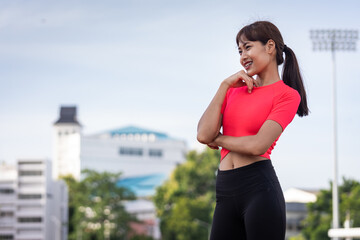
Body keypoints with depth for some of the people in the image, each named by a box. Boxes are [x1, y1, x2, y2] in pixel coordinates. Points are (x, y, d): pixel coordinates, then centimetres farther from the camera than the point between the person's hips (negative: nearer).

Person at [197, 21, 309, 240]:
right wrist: (225, 86, 3)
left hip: (260, 188, -6)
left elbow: (258, 145, -12)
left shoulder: (287, 95, 1)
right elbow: (204, 135, 3)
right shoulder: (235, 89, 17)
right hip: (225, 191, 6)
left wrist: (218, 140, 3)